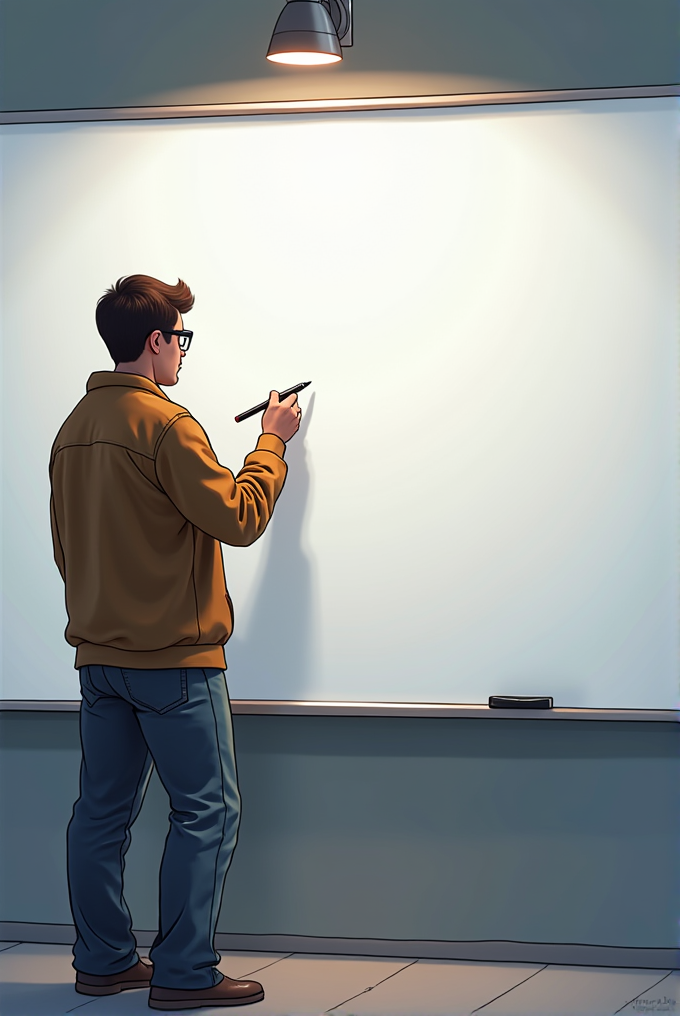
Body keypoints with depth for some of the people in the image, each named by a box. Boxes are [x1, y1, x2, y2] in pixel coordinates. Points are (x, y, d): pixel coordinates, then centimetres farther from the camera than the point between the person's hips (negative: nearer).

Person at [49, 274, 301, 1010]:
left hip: (98, 653, 8)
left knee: (104, 809, 11)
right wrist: (271, 443, -2)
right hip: (172, 655, -8)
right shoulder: (164, 423, -15)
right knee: (207, 810, -2)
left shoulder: (73, 429, 11)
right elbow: (239, 517, -15)